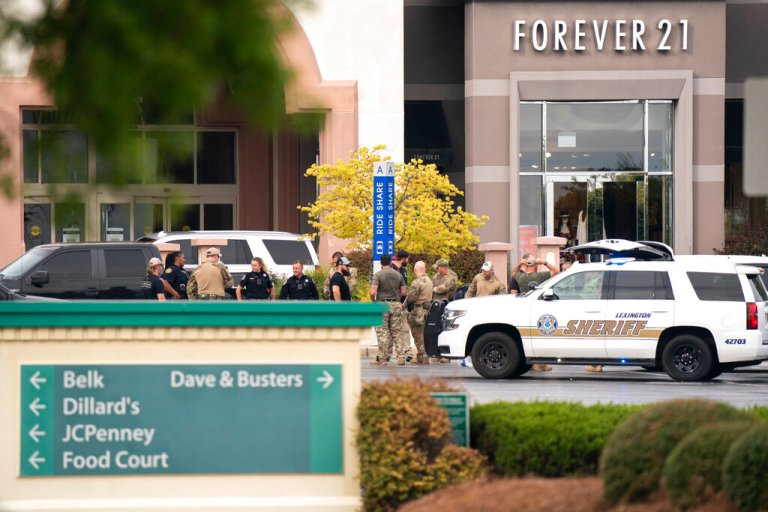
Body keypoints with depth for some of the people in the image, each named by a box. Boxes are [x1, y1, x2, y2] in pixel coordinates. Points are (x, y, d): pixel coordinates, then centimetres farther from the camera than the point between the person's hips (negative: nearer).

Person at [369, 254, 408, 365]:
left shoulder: (378, 275, -7)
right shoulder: (398, 275, 6)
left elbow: (373, 292, -15)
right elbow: (403, 292, 7)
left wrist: (374, 302, 3)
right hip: (396, 305, 4)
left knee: (382, 332, 0)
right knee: (397, 332, 8)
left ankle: (382, 358, 1)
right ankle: (401, 357, 6)